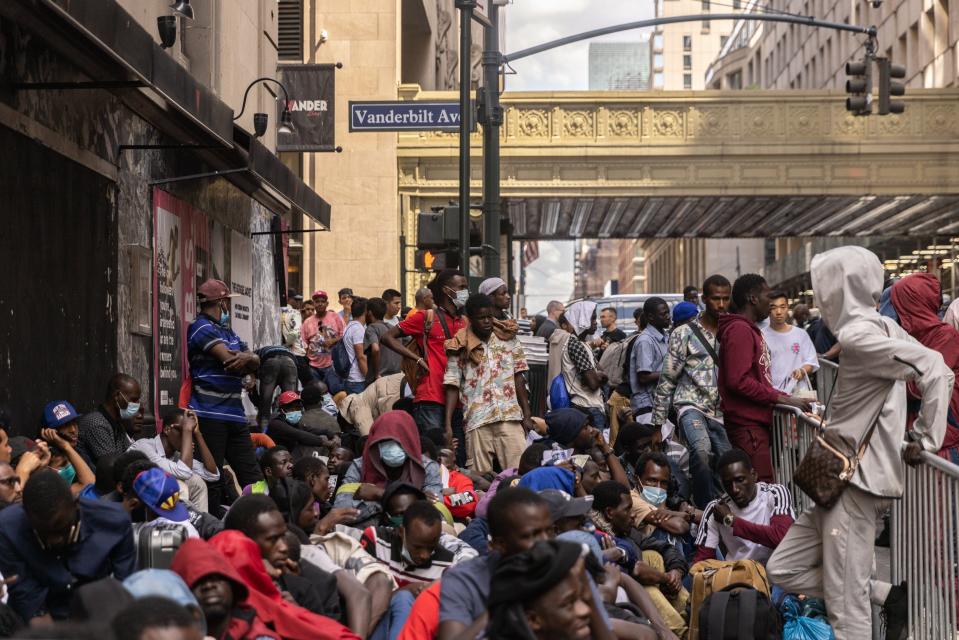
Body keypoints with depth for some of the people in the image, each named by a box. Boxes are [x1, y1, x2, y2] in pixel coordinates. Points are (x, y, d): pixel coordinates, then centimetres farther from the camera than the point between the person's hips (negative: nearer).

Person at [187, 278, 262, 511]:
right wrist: (247, 358, 4)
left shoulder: (227, 331, 22)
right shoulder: (203, 328, -7)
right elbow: (230, 361, -18)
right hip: (211, 413, -9)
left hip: (234, 413, 9)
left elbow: (255, 361, 13)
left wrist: (246, 357, -11)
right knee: (212, 479, -7)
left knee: (251, 475, 7)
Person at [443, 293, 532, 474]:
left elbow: (518, 378, 13)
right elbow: (452, 387, 2)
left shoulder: (508, 339, 11)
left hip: (510, 418, 2)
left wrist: (526, 415, 8)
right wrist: (448, 425, -6)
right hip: (477, 421, -2)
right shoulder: (461, 347, 3)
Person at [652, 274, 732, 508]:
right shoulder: (684, 334, -1)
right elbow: (667, 381, 1)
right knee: (701, 451, -31)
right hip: (692, 405, -4)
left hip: (723, 411, 4)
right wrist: (657, 425, -1)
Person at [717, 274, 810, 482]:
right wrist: (780, 398, -16)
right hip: (747, 424, -10)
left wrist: (786, 397, 11)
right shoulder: (739, 330, -12)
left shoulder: (750, 330, 21)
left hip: (756, 422, 10)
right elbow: (738, 381, -21)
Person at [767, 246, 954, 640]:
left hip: (855, 483, -10)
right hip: (839, 478, 10)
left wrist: (926, 440, -17)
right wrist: (923, 438, 12)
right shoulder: (882, 328, 12)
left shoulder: (859, 335, -16)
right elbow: (935, 368, 13)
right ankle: (887, 596, 14)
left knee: (846, 608, -4)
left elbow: (936, 370, -25)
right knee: (783, 570, 12)